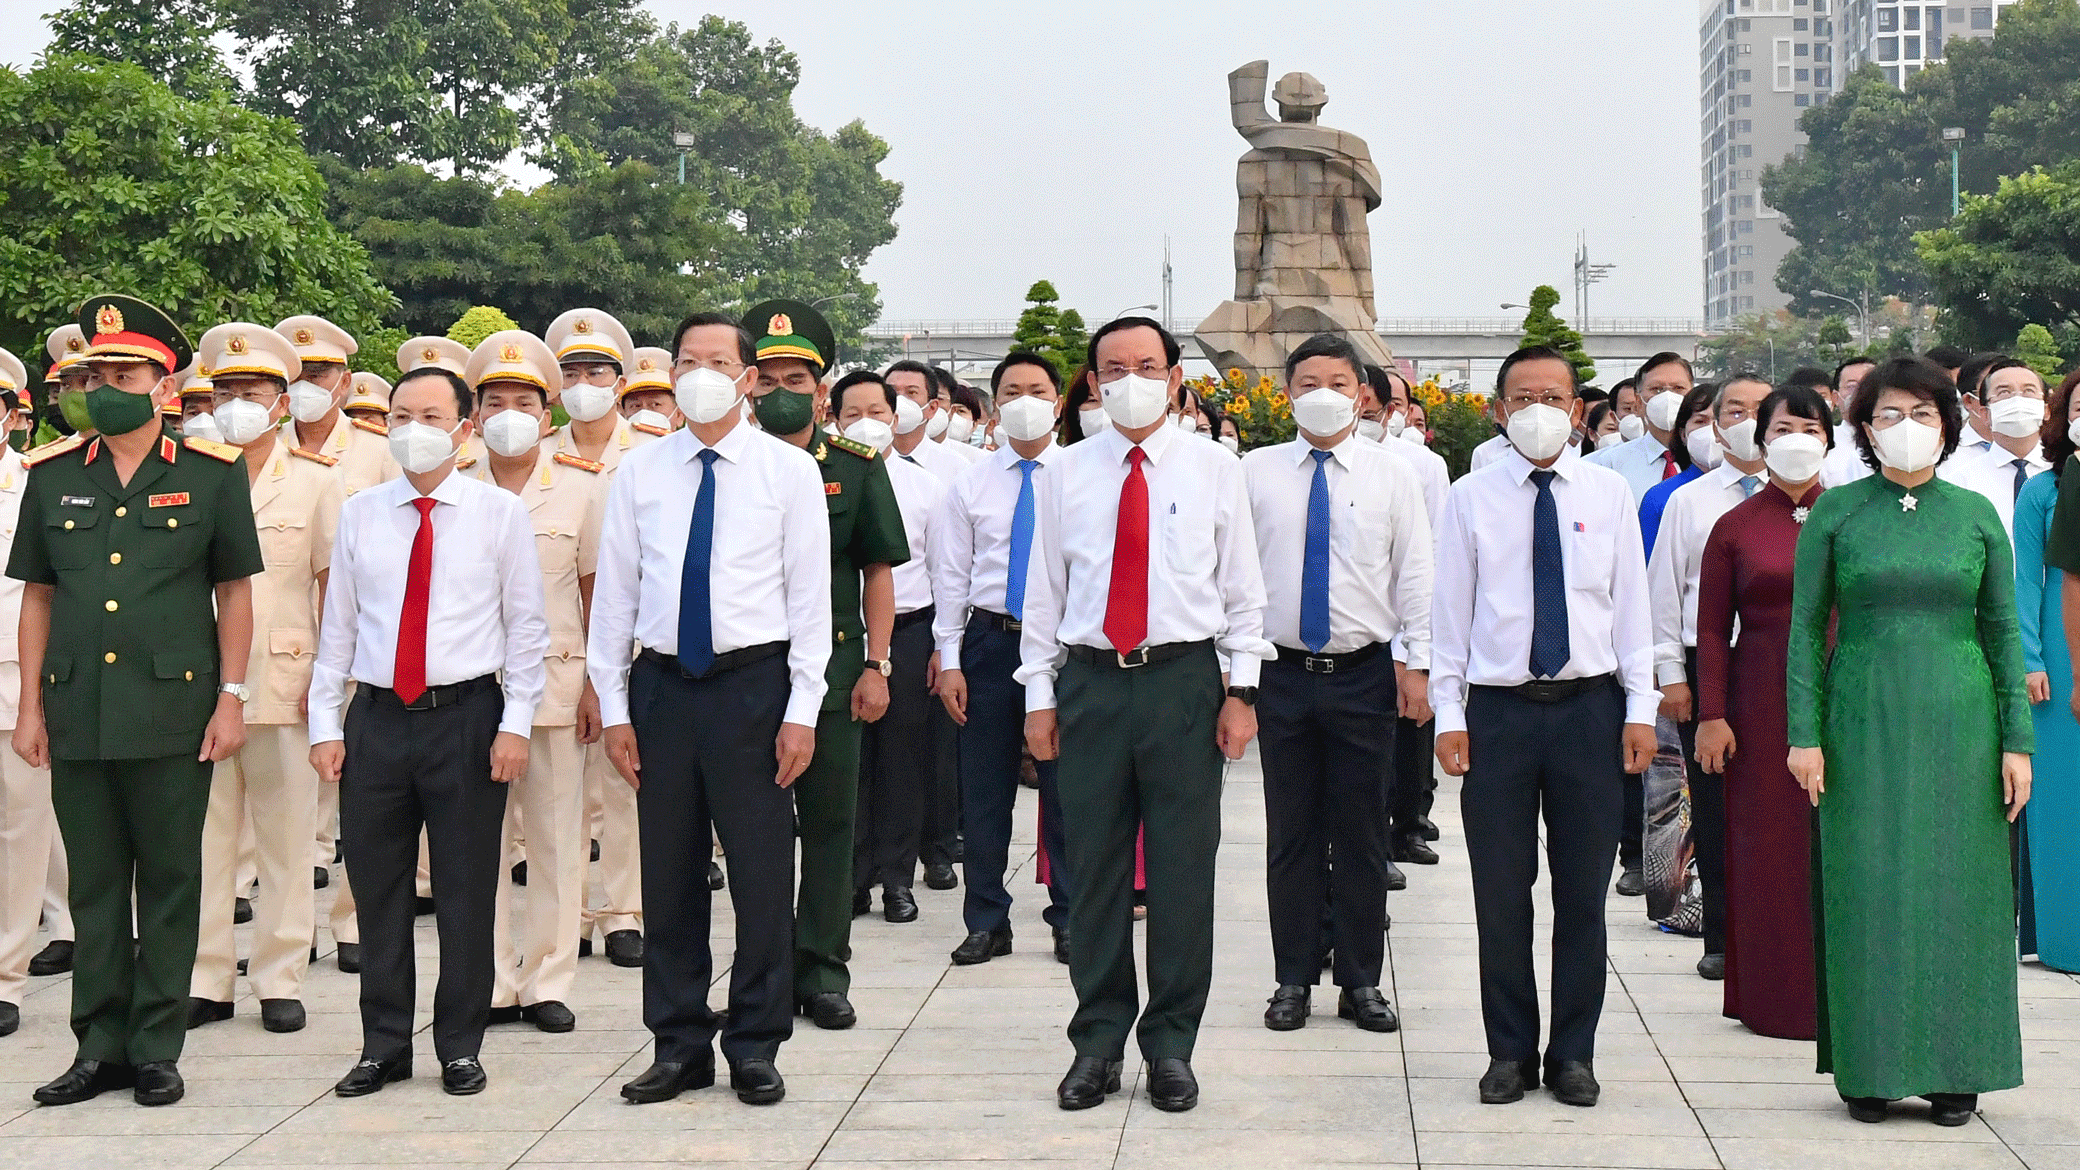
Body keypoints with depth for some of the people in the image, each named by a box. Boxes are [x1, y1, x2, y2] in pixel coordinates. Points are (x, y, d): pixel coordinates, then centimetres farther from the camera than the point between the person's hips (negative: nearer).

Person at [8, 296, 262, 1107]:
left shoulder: (212, 474, 1)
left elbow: (235, 592, 3)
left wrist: (231, 698, -3)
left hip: (174, 713, -2)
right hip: (77, 716, 3)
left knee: (169, 883, 4)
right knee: (93, 885, 9)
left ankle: (157, 1048, 14)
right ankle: (100, 1046, 18)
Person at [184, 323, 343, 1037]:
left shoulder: (315, 482, 7)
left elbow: (332, 584, 6)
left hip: (283, 680, -1)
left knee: (285, 836, 3)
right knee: (203, 834, 3)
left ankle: (279, 979, 12)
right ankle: (206, 978, 12)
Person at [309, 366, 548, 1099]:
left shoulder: (501, 513, 0)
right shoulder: (359, 514, 8)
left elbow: (527, 626, 0)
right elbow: (337, 625, 9)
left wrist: (515, 724, -7)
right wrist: (325, 724, 4)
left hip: (467, 716, -2)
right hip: (376, 718, 3)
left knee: (466, 891, 4)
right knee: (377, 889, 8)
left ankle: (461, 1047, 16)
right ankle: (384, 1045, 21)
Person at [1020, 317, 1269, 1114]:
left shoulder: (1214, 470, 4)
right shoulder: (1065, 475, 7)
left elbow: (1243, 591, 6)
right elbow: (1044, 591, 9)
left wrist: (1241, 690, -1)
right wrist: (1039, 695, 5)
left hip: (1184, 680, -1)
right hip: (1090, 682, 1)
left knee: (1183, 871, 3)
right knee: (1095, 870, 6)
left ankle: (1172, 1046, 15)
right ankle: (1098, 1042, 18)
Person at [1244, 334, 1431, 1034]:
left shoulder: (1392, 476, 4)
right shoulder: (1254, 472, 4)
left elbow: (1414, 576, 4)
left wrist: (1416, 665, -2)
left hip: (1366, 674, 0)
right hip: (1283, 673, 0)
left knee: (1362, 832, 5)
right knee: (1290, 834, 6)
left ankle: (1362, 982, 15)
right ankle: (1294, 980, 16)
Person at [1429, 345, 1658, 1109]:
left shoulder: (1609, 494, 6)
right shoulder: (1470, 499, 3)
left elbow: (1631, 606, 6)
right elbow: (1451, 611, 4)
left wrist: (1640, 708, 1)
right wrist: (1448, 713, -2)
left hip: (1589, 708, 1)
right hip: (1498, 710, -1)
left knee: (1583, 894, 7)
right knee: (1501, 896, 5)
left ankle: (1574, 1053, 19)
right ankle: (1510, 1052, 18)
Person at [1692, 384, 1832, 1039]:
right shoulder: (1735, 527, 4)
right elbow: (1713, 630, 2)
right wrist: (1712, 714, -4)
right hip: (1763, 704, -1)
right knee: (1768, 846, 2)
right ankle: (1773, 996, 12)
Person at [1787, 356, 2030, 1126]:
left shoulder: (1975, 514, 6)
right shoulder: (1835, 512, 1)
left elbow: (2002, 630, 8)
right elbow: (1806, 627, 2)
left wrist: (2016, 740, 2)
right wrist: (1805, 734, -6)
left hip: (1957, 722, 1)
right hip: (1864, 724, -1)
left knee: (1958, 889, 4)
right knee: (1867, 891, 1)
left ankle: (1955, 1068, 15)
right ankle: (1872, 1068, 11)